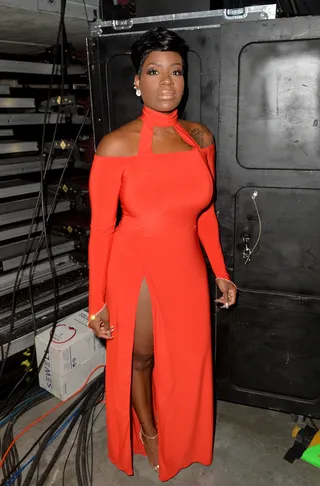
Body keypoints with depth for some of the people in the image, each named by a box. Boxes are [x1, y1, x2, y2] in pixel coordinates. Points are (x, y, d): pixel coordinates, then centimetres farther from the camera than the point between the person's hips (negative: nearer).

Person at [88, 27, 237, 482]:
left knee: (188, 361, 17)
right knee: (139, 358, 15)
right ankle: (148, 433, 46)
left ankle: (182, 440, 47)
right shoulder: (117, 146, -14)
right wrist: (97, 302, -10)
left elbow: (205, 212, 8)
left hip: (186, 267, 4)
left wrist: (220, 272, 10)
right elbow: (101, 227, -12)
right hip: (135, 268, -3)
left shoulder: (200, 137, -1)